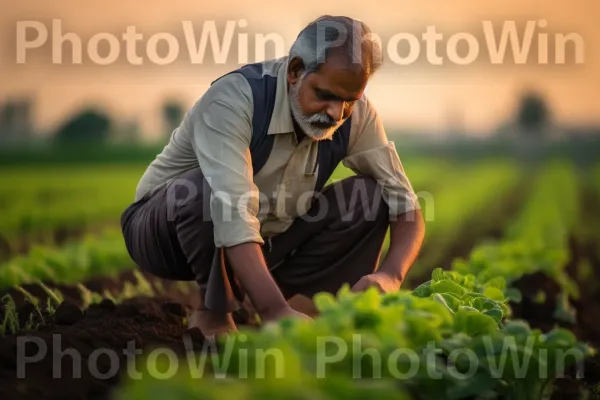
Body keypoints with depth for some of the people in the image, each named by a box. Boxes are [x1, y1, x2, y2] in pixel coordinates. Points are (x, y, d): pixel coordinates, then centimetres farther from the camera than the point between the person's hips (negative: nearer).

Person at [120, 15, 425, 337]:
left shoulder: (356, 115, -14)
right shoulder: (234, 99, -32)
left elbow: (404, 203, -13)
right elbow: (234, 218, -43)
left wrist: (390, 274, -33)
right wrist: (274, 311, -53)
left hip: (265, 241, 5)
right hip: (166, 233, -5)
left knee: (372, 195, -12)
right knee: (206, 189, -38)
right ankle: (214, 315, -15)